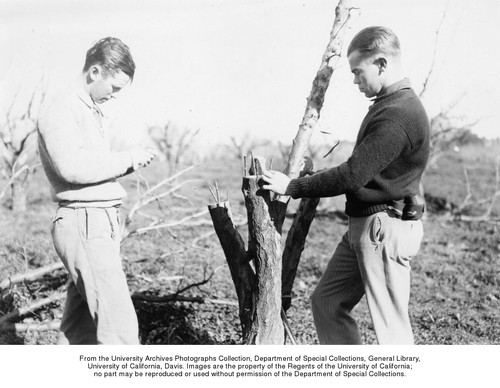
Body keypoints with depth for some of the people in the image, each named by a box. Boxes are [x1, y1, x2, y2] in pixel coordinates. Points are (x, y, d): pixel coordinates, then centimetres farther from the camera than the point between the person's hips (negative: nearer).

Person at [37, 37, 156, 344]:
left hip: (102, 224, 9)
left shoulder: (92, 111, 21)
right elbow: (72, 166, -22)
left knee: (81, 324, 13)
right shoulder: (60, 107, -8)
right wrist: (126, 158, -12)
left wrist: (129, 163, 4)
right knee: (120, 323, -9)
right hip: (84, 223, -9)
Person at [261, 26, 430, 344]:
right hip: (363, 225, 11)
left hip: (384, 230, -11)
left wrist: (291, 186, -15)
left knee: (391, 325, 0)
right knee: (327, 301, 15)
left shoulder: (398, 115, -20)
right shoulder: (389, 105, 13)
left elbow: (352, 175, -24)